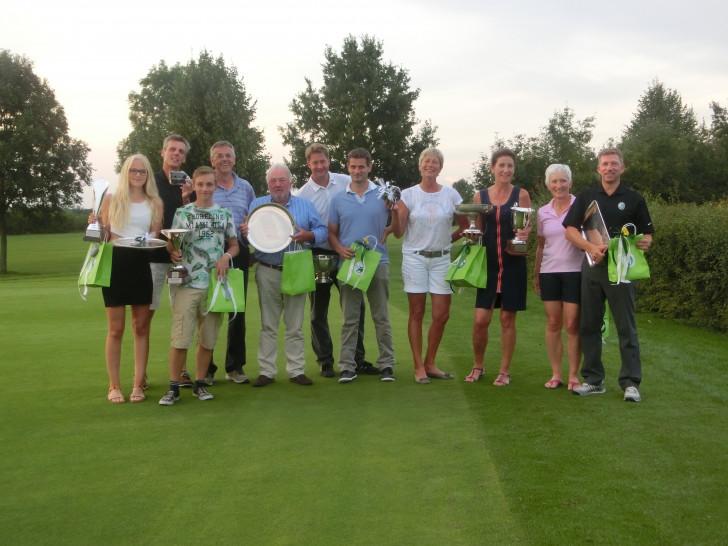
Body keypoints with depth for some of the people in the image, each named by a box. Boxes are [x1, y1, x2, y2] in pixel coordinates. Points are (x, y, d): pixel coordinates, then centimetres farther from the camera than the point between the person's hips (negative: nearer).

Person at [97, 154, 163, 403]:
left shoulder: (154, 202, 10)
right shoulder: (111, 199, 9)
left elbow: (156, 236, 5)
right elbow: (104, 235, 10)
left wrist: (151, 241, -17)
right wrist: (96, 225, -11)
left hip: (142, 264, 1)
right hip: (116, 263, -1)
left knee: (141, 327, 5)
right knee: (116, 329, 1)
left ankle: (139, 383, 11)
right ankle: (114, 385, 9)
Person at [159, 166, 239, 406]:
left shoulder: (225, 214, 9)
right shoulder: (182, 213, 4)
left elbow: (234, 245, 15)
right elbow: (171, 244, 6)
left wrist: (226, 256, -6)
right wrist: (173, 252, -17)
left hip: (215, 284, 2)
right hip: (187, 284, -2)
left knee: (207, 339, 8)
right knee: (180, 338, -6)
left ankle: (199, 384, 21)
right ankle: (174, 387, 5)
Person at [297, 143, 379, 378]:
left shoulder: (346, 182, 0)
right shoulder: (303, 194, -5)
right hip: (320, 255, -2)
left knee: (356, 306, 6)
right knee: (319, 312, 5)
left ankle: (358, 359, 17)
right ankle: (325, 361, 18)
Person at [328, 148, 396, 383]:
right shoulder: (338, 199, 9)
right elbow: (331, 232, 10)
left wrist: (393, 210, -18)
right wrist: (340, 249, -9)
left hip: (378, 262, -1)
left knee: (381, 317, 4)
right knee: (349, 319, 5)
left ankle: (387, 364, 11)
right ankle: (347, 366, 9)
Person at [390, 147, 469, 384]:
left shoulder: (451, 195, 3)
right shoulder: (408, 195, 0)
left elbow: (465, 225, 14)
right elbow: (398, 233, -3)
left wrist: (447, 240, 5)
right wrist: (395, 212, -19)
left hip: (441, 259, 2)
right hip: (414, 258, -2)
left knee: (441, 315, -1)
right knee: (417, 313, 1)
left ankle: (430, 364, 15)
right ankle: (419, 367, 9)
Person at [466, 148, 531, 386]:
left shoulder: (521, 195, 1)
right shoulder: (480, 196, 6)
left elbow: (528, 226, 3)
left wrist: (525, 232, -19)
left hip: (513, 264, -1)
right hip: (489, 263, 1)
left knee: (507, 319, 3)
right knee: (480, 319, -4)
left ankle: (504, 371, 16)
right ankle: (478, 366, 18)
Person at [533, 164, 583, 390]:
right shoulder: (543, 212, 9)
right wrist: (536, 274, 16)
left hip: (574, 271, -3)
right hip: (549, 272, 3)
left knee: (572, 325, -2)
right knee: (553, 324, 6)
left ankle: (574, 375, 7)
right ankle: (555, 374, 13)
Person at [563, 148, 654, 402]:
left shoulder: (634, 199, 6)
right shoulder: (586, 197, 10)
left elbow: (647, 233, 7)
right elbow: (570, 229, 2)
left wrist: (645, 242, -17)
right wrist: (590, 247, -14)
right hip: (591, 267, 3)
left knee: (626, 327, -3)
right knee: (589, 325, 6)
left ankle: (630, 382, 2)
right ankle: (593, 380, 15)